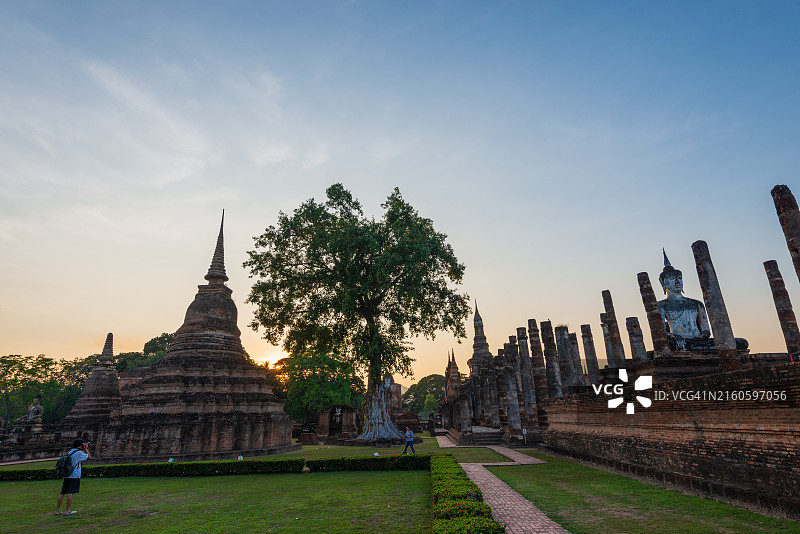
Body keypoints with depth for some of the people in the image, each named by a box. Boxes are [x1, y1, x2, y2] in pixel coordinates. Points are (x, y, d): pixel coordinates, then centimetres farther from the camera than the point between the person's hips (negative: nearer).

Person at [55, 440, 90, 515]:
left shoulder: (69, 452, 14)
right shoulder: (79, 453, -9)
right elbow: (88, 457, 5)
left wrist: (84, 450, 32)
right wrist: (86, 449, 17)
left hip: (66, 476, 7)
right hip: (74, 476, -7)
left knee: (62, 493, 10)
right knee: (71, 493, -5)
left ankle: (57, 510, 14)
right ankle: (67, 510, -4)